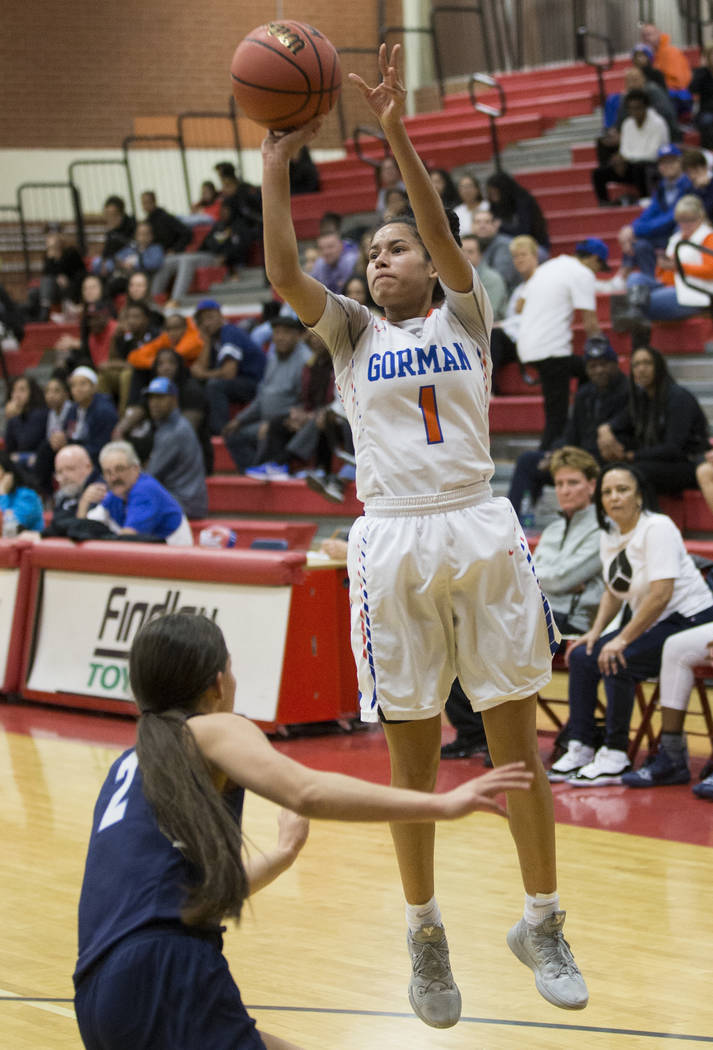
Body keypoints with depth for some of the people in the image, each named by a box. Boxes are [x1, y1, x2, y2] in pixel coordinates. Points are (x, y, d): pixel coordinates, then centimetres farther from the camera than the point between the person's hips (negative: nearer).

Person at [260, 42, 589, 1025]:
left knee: (518, 736, 2)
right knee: (413, 752, 4)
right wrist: (276, 164, -10)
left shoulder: (463, 316, 10)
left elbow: (446, 239, -10)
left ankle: (542, 923, 15)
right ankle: (425, 935, 17)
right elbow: (284, 275, -6)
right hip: (394, 543, 0)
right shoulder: (353, 333, 12)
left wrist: (397, 135, -20)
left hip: (481, 531, 0)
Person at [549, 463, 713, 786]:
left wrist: (623, 640, -25)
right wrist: (596, 631, 4)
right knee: (582, 656, -5)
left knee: (618, 662, -26)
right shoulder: (609, 535, 7)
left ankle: (615, 757, -17)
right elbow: (614, 591, 20)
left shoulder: (657, 528, -19)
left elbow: (661, 595, -26)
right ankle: (580, 749, -1)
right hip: (649, 623, 9)